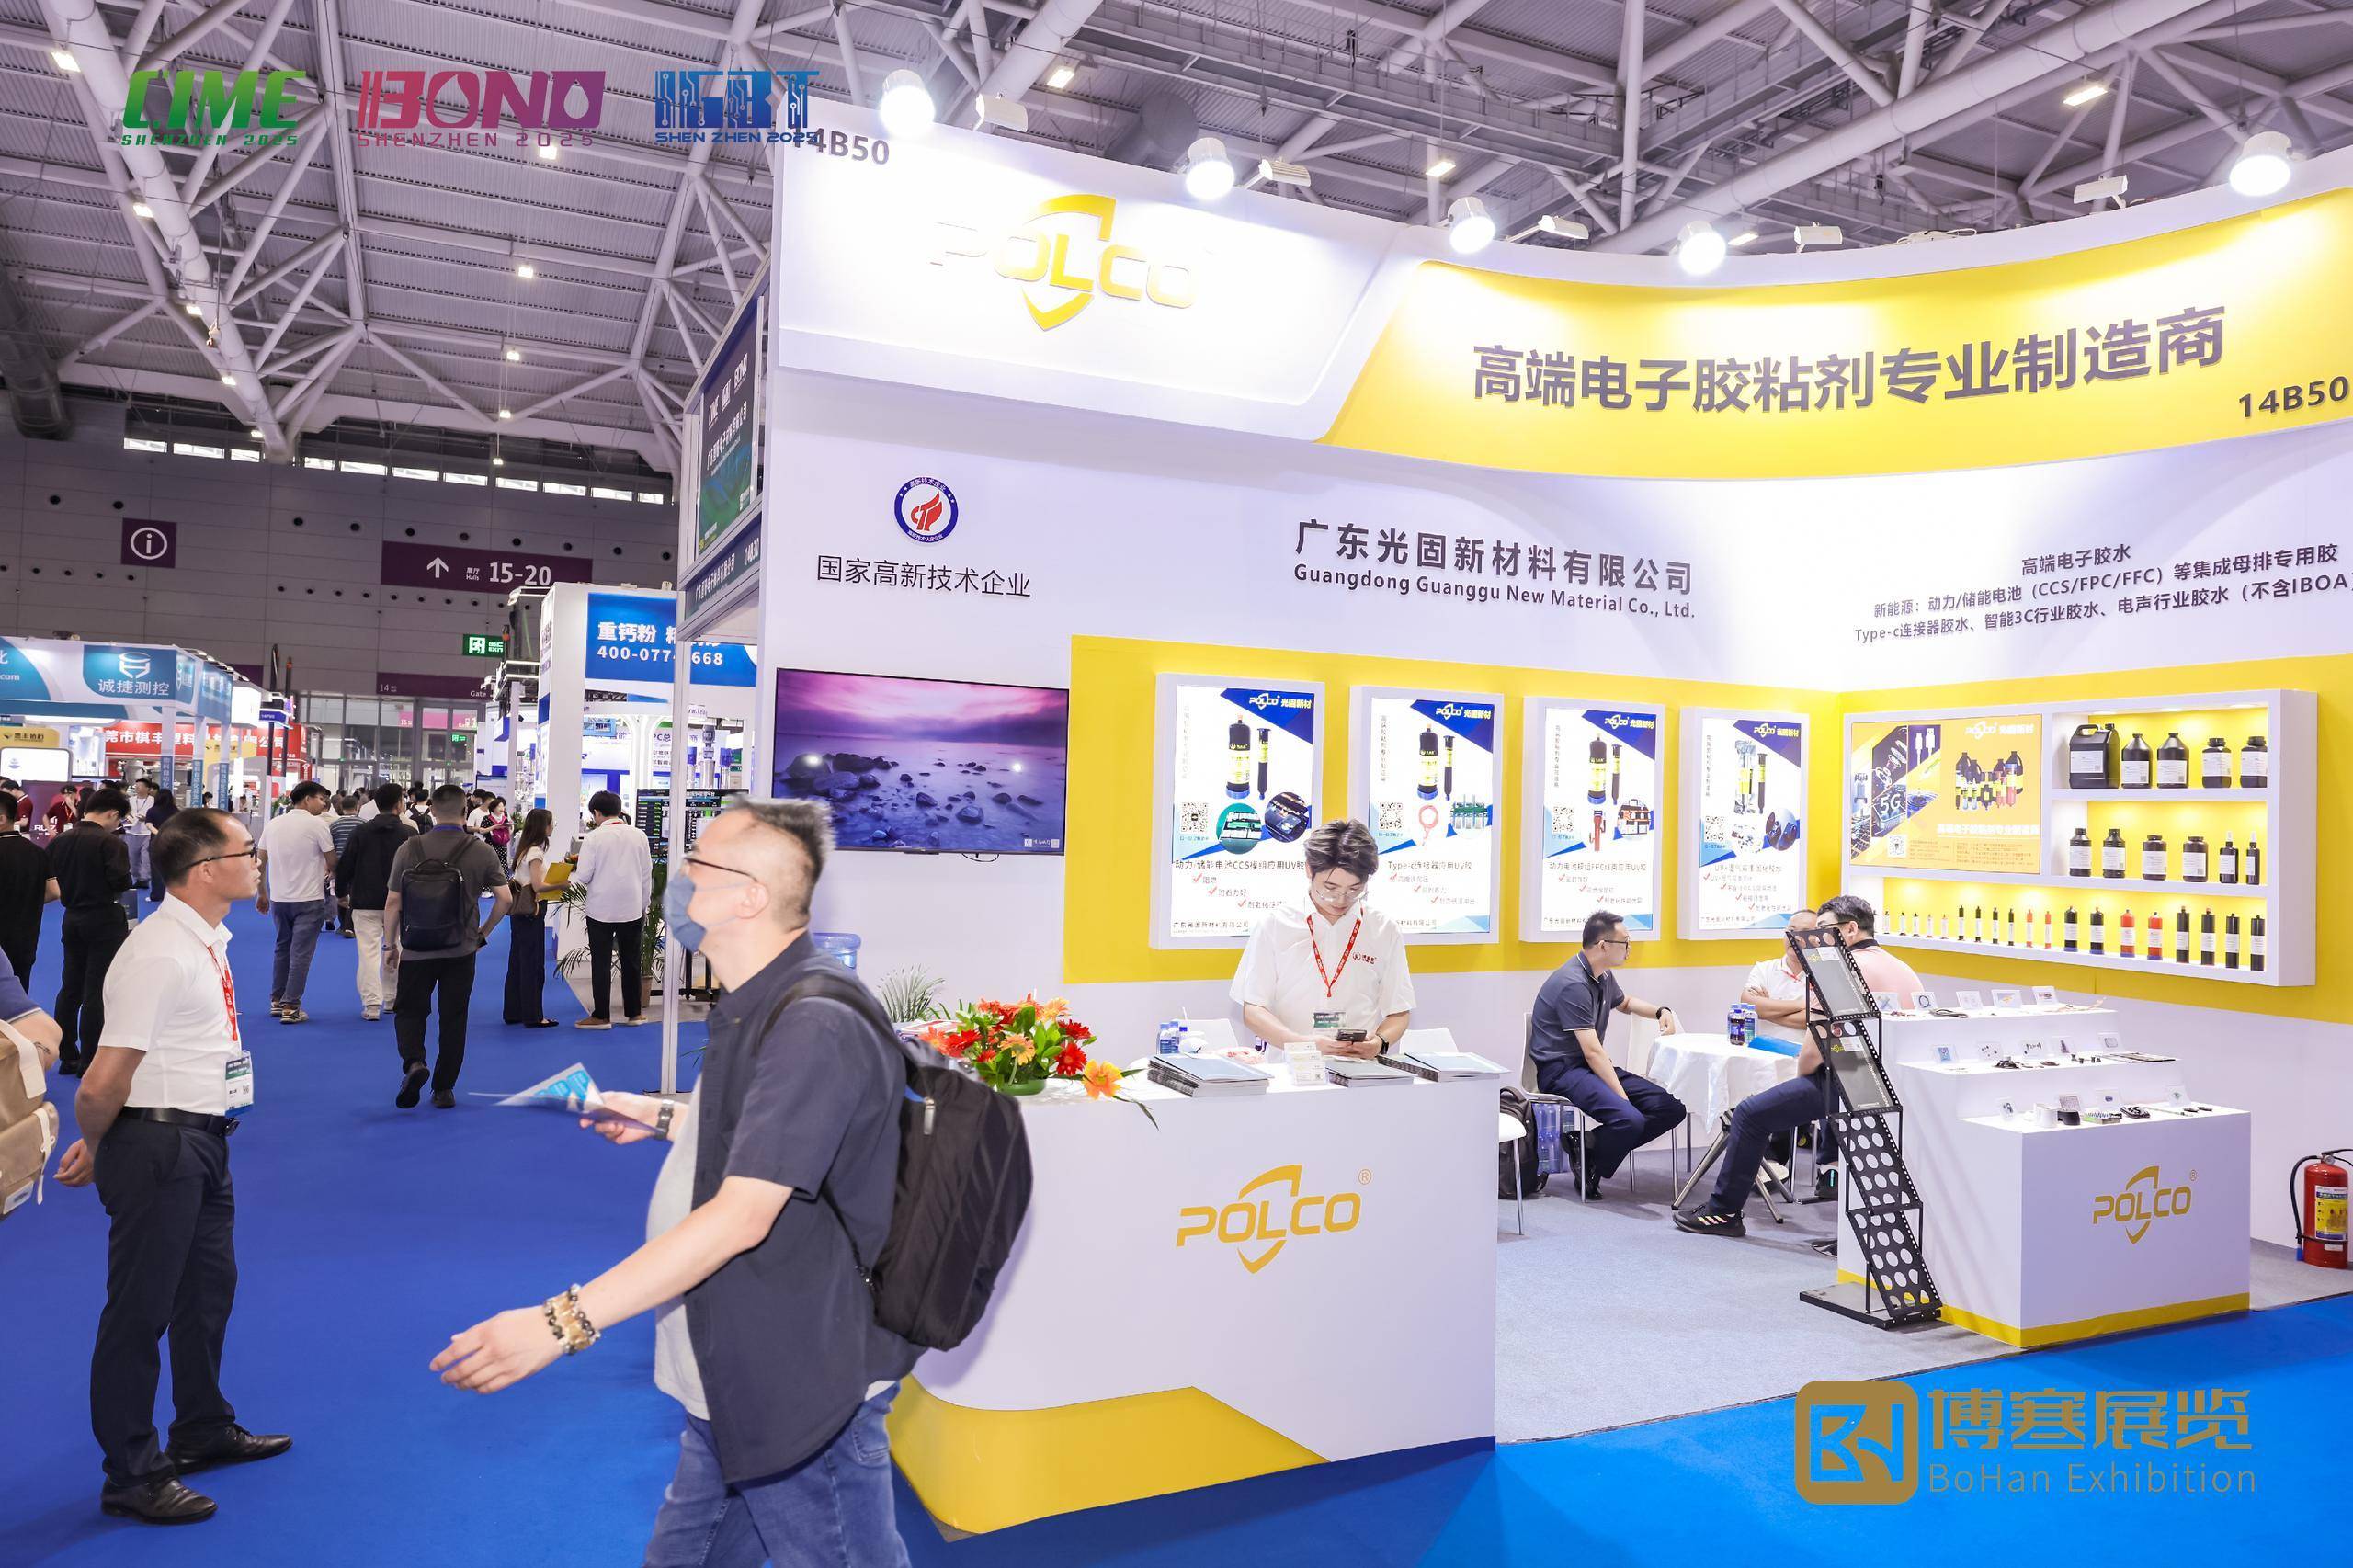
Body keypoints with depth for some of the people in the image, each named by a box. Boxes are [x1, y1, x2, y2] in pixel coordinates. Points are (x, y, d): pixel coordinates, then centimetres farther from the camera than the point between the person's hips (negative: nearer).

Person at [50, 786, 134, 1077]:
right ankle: (89, 1062, 4)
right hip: (104, 920, -6)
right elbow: (121, 882, -23)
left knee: (70, 987, 15)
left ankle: (67, 1056, 22)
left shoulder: (60, 840, 3)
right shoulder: (110, 842, -17)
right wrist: (125, 880, -1)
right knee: (96, 992, -1)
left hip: (72, 918, 6)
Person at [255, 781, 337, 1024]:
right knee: (301, 953, -3)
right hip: (309, 899, -6)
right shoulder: (317, 825, -12)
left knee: (282, 948, 18)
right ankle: (290, 1007, -4)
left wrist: (262, 893, 20)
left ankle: (276, 1001, 22)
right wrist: (329, 872, 16)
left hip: (278, 898, 6)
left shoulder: (273, 824, 5)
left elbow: (259, 862, 10)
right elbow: (332, 863, -7)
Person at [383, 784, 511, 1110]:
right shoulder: (481, 851, -6)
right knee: (453, 1018, 10)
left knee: (409, 1010, 15)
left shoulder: (409, 849, -5)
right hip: (460, 952, 0)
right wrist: (484, 933, 9)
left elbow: (393, 903, -4)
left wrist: (392, 944, 9)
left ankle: (414, 1062, -10)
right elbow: (503, 899, -6)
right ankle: (444, 1088, 14)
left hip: (415, 950, 0)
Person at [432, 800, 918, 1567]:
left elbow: (742, 1215, -30)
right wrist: (664, 1119, 17)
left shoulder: (815, 1029, -25)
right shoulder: (759, 1009, 10)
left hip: (803, 1401, -10)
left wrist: (563, 1322, -30)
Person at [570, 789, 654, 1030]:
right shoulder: (638, 836, 0)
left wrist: (572, 875, 13)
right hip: (632, 908, 3)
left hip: (601, 909, -3)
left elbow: (583, 876, -10)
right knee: (632, 962, 12)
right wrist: (644, 905, 14)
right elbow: (647, 874, 5)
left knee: (601, 964, 5)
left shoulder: (594, 837, -10)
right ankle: (634, 1012, 18)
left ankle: (601, 1016, 8)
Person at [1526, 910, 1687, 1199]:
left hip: (1593, 1066, 10)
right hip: (1562, 1070, -10)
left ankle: (1591, 1146, -2)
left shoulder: (1604, 976, 11)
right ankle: (1590, 1174, -4)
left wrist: (1661, 1011, 17)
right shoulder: (1573, 984, -20)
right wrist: (1623, 1098, -24)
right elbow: (1592, 1052, -22)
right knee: (1629, 1119, -33)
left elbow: (1624, 1002, 36)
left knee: (1672, 1108, -6)